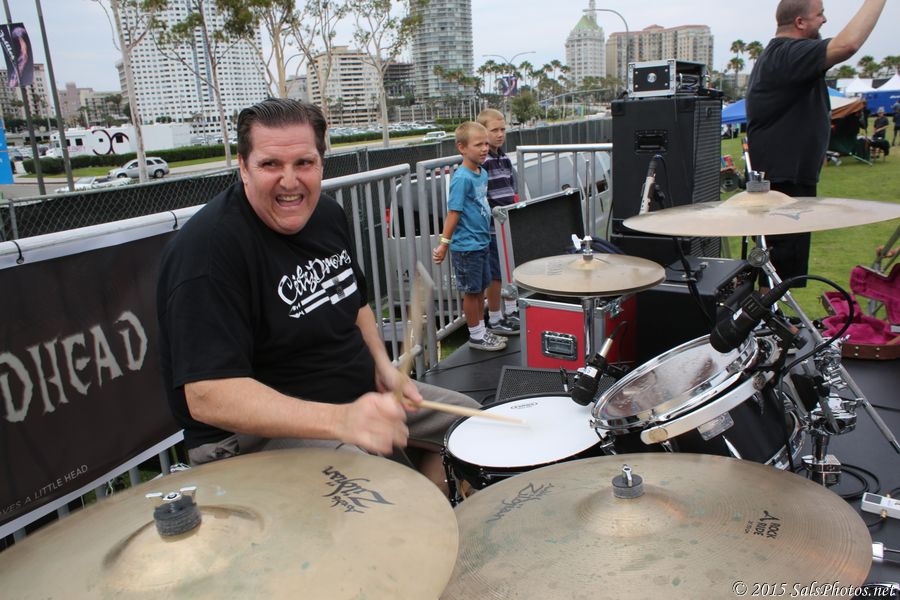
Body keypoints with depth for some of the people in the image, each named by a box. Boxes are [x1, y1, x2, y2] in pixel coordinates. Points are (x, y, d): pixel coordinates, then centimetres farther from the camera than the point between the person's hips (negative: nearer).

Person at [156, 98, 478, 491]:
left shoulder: (327, 213, 2)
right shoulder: (208, 247, -25)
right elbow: (207, 396, -33)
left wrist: (383, 365, 0)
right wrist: (340, 421, -44)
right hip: (254, 431, -8)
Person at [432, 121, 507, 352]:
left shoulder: (483, 173, 6)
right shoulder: (462, 178, -19)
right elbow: (453, 212, -21)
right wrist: (444, 243, -20)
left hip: (482, 242, 8)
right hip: (466, 246, -8)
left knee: (480, 288, 17)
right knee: (471, 291, 5)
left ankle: (482, 330, 31)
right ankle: (476, 336, 18)